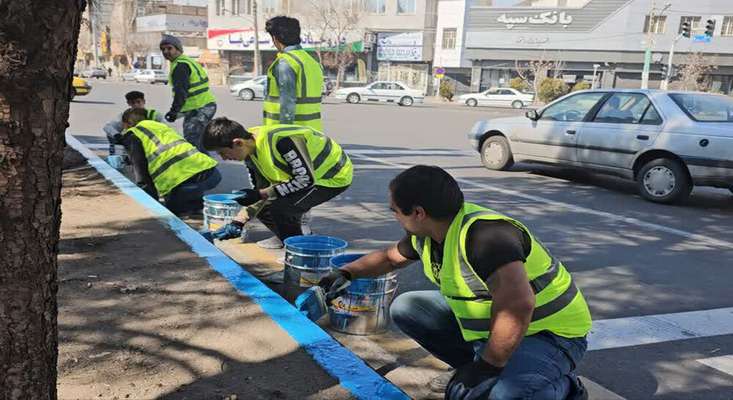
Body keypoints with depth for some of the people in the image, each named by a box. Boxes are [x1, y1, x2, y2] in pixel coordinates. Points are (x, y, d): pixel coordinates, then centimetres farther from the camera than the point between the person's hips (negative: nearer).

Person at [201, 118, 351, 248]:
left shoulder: (281, 140, -34)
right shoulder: (251, 150, -5)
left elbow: (306, 179, -30)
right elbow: (261, 190, 2)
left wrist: (260, 194, -27)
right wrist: (238, 222, -8)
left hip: (335, 176, -9)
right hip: (305, 172, 9)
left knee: (280, 207, -25)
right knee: (264, 206, 1)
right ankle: (286, 238, 23)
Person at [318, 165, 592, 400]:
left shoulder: (484, 233, -32)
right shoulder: (426, 234, -3)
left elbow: (518, 307, -42)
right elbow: (390, 258, 20)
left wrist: (486, 367, -32)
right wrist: (346, 273, 14)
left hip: (547, 333, -8)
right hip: (486, 324, 8)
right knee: (405, 308, 4)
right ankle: (471, 367, 14)